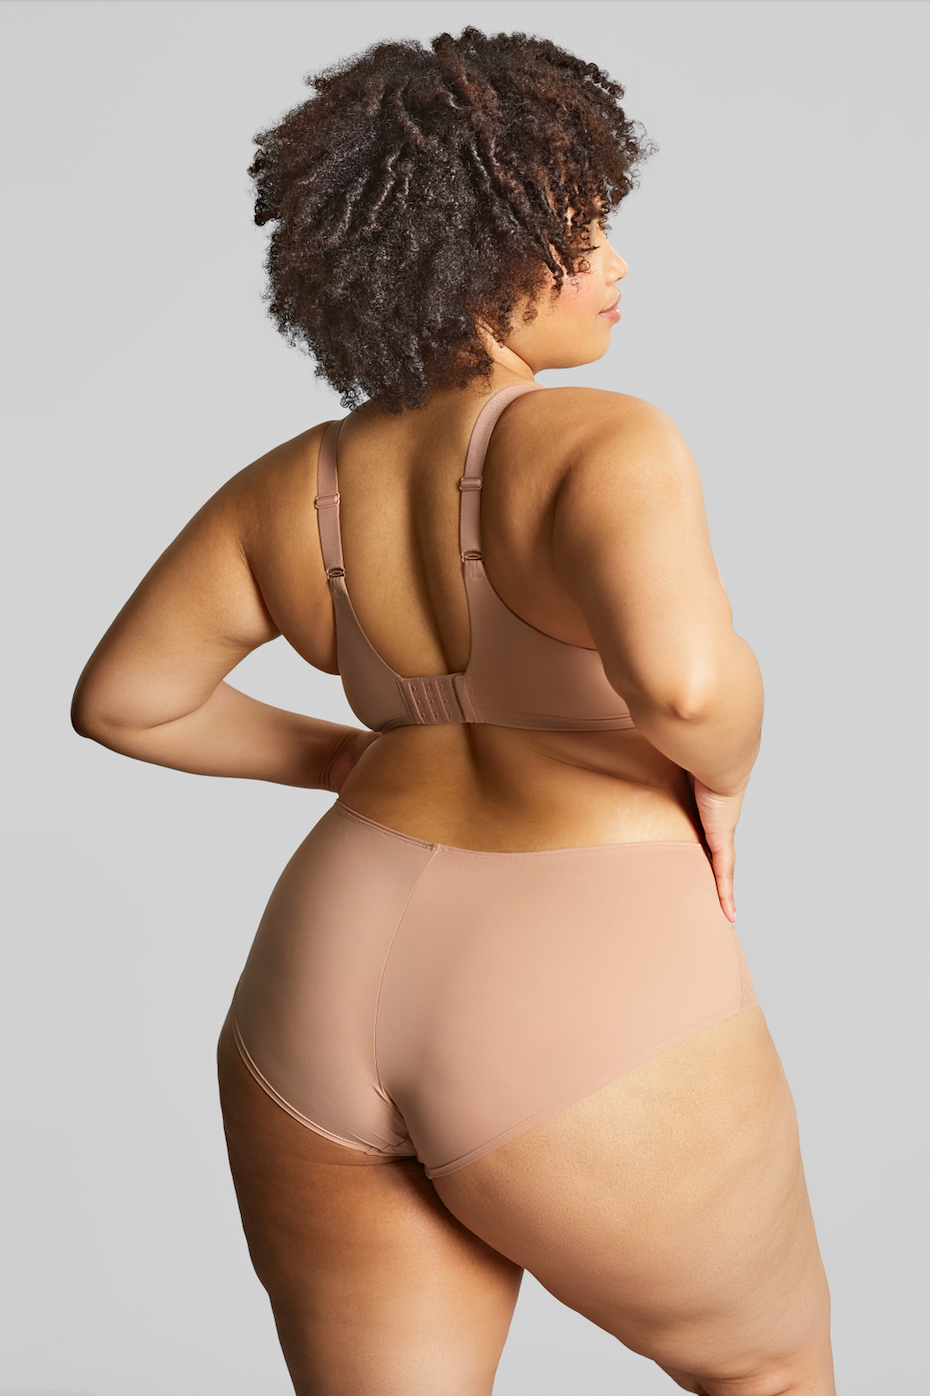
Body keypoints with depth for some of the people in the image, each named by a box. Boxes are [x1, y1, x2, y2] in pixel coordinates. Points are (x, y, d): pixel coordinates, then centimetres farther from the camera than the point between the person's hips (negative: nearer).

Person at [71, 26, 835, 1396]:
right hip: (585, 1034, -5)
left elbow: (118, 698, 13)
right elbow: (683, 675, -33)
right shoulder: (602, 444, -15)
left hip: (328, 1004, 6)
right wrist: (718, 766, -11)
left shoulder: (295, 491, 4)